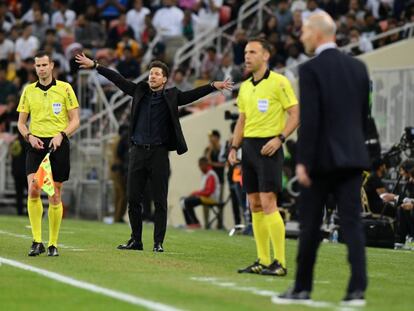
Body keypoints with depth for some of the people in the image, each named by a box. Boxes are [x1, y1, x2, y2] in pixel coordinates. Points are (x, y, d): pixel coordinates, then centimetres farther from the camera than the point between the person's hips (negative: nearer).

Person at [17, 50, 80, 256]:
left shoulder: (65, 89, 2)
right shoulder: (28, 91, 10)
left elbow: (75, 120, 2)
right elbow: (21, 122, 13)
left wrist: (61, 135, -15)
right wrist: (29, 136, -7)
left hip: (58, 145, -1)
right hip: (36, 145, 1)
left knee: (55, 195, 2)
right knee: (33, 189, -17)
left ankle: (53, 244, 12)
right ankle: (37, 242, -13)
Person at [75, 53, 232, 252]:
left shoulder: (171, 96, 3)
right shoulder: (140, 91, 10)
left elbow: (192, 95, -6)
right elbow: (117, 79, 13)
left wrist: (213, 86, -21)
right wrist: (94, 65, 12)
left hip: (159, 153, -3)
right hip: (138, 151, 3)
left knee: (160, 201, -2)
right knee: (133, 198, 5)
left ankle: (158, 242, 3)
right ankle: (136, 240, 15)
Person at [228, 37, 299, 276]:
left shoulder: (279, 82, -7)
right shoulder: (245, 87, 15)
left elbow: (296, 115, -8)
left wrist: (279, 138, -18)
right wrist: (234, 147, 12)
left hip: (269, 147, -7)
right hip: (249, 146, 7)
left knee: (268, 203, -13)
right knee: (255, 205, 6)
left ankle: (280, 263, -11)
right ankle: (263, 261, 10)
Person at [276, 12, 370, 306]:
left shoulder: (311, 70, -10)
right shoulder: (358, 67, 9)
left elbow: (309, 119, -15)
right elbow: (364, 114, 13)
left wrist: (302, 161, -13)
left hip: (322, 158, -5)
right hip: (352, 156, 5)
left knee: (310, 225, 6)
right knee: (352, 222, 1)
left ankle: (302, 287, 15)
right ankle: (357, 288, -8)